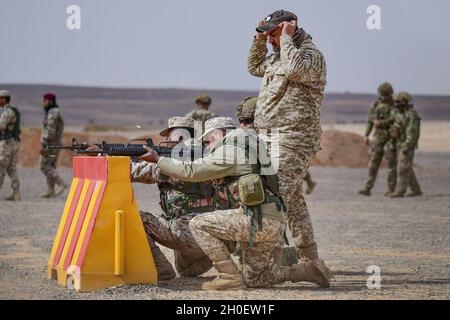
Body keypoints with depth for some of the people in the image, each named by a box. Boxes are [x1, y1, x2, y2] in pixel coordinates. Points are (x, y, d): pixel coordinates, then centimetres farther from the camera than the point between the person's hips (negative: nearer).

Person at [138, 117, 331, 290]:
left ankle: (230, 277, -7)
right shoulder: (243, 150, 25)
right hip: (274, 223, 10)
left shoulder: (229, 151, -5)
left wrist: (158, 159, 1)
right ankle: (304, 271, 10)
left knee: (199, 224, -7)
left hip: (259, 219, -10)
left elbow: (191, 171, -7)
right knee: (253, 279, 18)